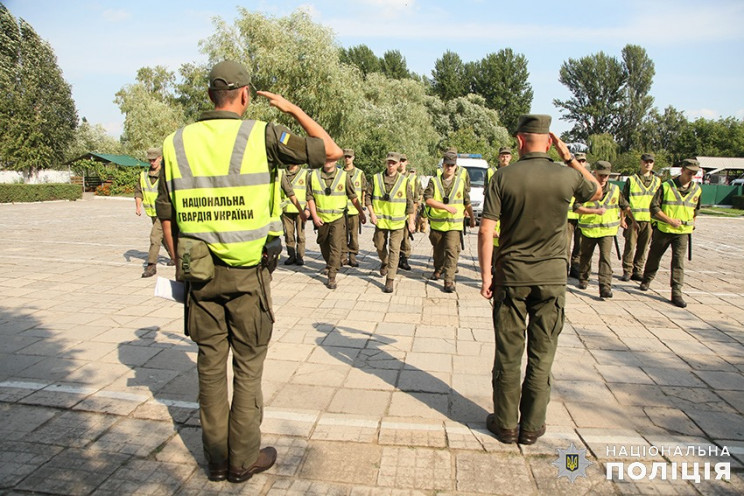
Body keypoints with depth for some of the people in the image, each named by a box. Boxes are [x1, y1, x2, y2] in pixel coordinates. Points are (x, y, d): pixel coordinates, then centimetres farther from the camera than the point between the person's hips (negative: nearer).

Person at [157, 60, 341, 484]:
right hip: (248, 274, -4)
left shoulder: (177, 143, 4)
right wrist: (293, 109, 8)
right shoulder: (260, 136, -9)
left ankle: (217, 458, 28)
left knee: (211, 364, 15)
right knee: (248, 367, 10)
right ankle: (244, 459, 22)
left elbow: (166, 215, 6)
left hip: (200, 273, 4)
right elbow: (331, 151, -2)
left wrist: (181, 265, 17)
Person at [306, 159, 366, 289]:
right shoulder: (314, 176, -2)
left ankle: (332, 277, -6)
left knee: (336, 247, -10)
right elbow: (310, 197, 1)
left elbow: (353, 197, 3)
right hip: (321, 218, 3)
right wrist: (315, 216, -7)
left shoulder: (344, 176, -6)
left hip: (338, 217, -3)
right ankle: (329, 264, 47)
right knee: (324, 244, 19)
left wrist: (361, 213, 7)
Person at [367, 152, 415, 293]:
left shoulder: (404, 181, -4)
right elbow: (368, 196, 5)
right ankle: (384, 263, 47)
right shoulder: (376, 178, -1)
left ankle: (390, 280, -1)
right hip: (380, 220, 2)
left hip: (397, 222, -2)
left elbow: (410, 203, 0)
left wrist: (411, 221, 0)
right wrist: (372, 213, -6)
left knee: (394, 250, -4)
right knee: (380, 246, 15)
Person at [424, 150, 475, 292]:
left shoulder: (461, 181, 5)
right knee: (438, 251, 18)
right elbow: (427, 199, -14)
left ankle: (449, 281, -12)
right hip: (437, 223, 1)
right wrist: (446, 207, -22)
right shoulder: (434, 181, 1)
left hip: (454, 225, -1)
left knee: (451, 251, -14)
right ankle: (438, 270, 44)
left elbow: (467, 202, 17)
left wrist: (472, 218, 23)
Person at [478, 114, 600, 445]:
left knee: (508, 354, 9)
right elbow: (596, 191, 18)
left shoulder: (503, 177, -7)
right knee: (541, 355, 11)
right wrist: (568, 157, 14)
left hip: (511, 275, 0)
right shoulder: (567, 176, -5)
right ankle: (531, 426, 21)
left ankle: (506, 424, 20)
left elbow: (486, 231, -10)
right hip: (552, 276, 1)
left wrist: (486, 274, -2)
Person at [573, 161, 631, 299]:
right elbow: (576, 207, -19)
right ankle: (583, 279, 37)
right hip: (588, 229, -1)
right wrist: (596, 211, -25)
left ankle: (605, 287, -14)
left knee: (605, 257, -12)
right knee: (586, 256, 16)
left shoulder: (614, 189, 3)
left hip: (607, 230, 1)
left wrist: (622, 220, 26)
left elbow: (623, 205, 21)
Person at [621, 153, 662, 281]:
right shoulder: (631, 179, 2)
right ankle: (627, 271, 8)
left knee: (643, 247, 6)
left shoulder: (657, 181, 12)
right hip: (633, 219, -3)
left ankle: (637, 271, 15)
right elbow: (623, 200, 2)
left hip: (649, 220, 3)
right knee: (630, 246, -1)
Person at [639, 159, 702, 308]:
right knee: (654, 257, 13)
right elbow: (654, 208, -11)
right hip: (663, 230, -2)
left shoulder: (697, 190, 5)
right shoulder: (666, 186, -8)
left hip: (682, 232, 2)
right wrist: (670, 220, -17)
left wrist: (691, 224, 18)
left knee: (679, 261, -6)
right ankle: (646, 280, 36)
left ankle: (676, 293, -5)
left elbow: (695, 210, 22)